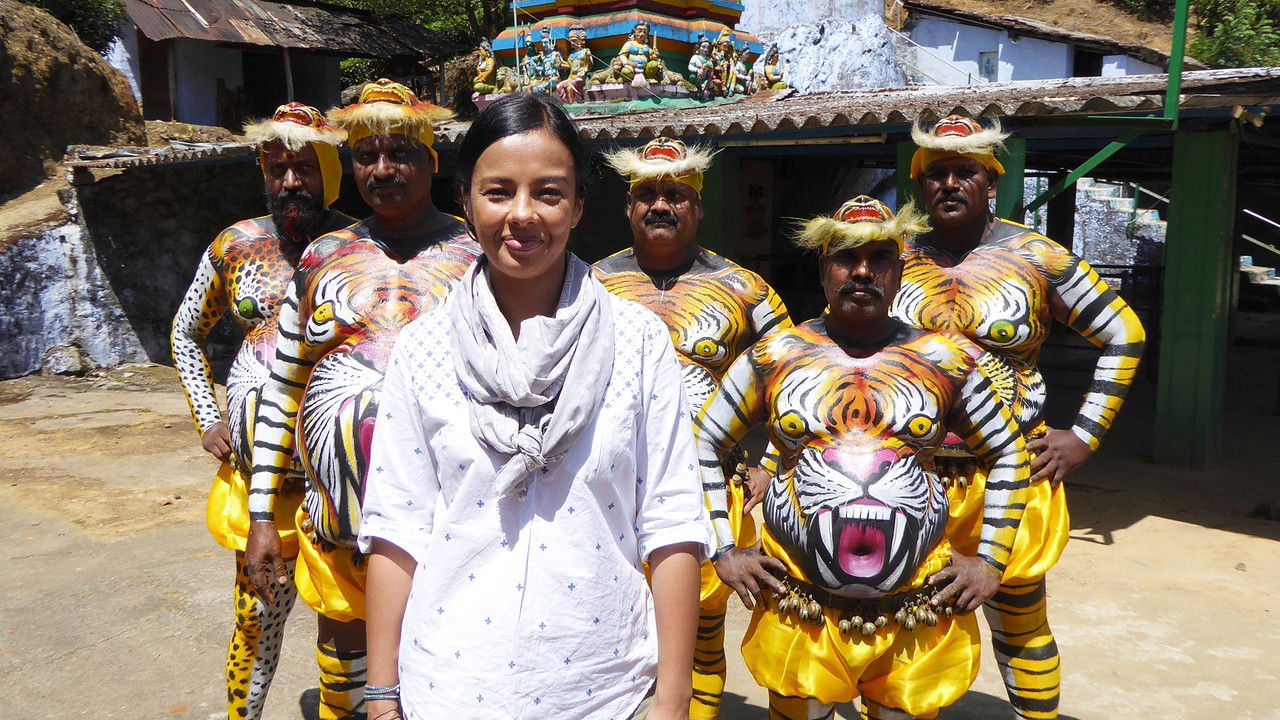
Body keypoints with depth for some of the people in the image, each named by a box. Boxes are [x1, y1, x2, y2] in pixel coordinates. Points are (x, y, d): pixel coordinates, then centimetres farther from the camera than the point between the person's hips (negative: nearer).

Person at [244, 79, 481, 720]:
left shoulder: (480, 259, 0)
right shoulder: (323, 259, 6)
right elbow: (279, 393, 8)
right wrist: (262, 517, 5)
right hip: (340, 506, 2)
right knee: (343, 627, 18)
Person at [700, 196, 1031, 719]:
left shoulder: (946, 360, 2)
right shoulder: (773, 357, 0)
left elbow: (1009, 456, 10)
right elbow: (702, 446, 6)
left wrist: (989, 560, 4)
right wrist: (725, 551, 1)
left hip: (918, 612, 1)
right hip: (799, 611, 0)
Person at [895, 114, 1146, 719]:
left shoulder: (1038, 258, -3)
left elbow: (1123, 336, 4)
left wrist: (1084, 436, -1)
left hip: (1012, 471, -1)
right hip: (908, 473, 2)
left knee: (1019, 622, 12)